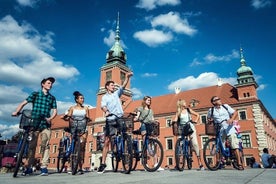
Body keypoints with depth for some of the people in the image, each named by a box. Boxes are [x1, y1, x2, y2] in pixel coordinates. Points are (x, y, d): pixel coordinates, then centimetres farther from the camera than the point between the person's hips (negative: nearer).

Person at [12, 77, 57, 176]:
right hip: (34, 123, -1)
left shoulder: (52, 98, 12)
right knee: (32, 145, 4)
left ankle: (44, 167, -1)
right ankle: (29, 167, 14)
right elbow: (23, 103, 2)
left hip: (46, 124, 1)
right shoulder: (35, 94, 7)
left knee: (45, 145, -5)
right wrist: (16, 112, -13)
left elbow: (55, 111, 6)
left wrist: (50, 118, -13)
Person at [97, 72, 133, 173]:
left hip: (120, 118, 2)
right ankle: (103, 163, 3)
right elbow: (103, 106, -9)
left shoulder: (117, 93, 19)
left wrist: (127, 77, -10)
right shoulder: (104, 97, 11)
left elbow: (123, 86, 6)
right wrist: (106, 111, -31)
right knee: (107, 141, -1)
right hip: (110, 119, -2)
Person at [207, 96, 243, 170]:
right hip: (219, 129, 1)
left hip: (229, 128, -1)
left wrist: (231, 119, -15)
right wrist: (210, 120, -5)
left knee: (235, 145, -7)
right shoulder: (211, 110, 1)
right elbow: (208, 118, 17)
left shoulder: (225, 106, 2)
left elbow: (235, 112, 2)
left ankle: (239, 163, -3)